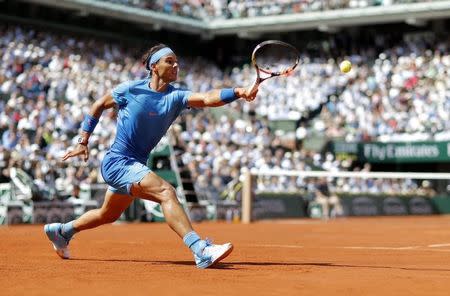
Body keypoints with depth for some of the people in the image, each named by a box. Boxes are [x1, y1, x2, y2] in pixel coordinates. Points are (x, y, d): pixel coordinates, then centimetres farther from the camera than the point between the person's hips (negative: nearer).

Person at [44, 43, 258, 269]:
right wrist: (83, 142, 3)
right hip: (117, 162, -7)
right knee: (166, 191, -28)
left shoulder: (176, 96, -3)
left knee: (108, 215, 26)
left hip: (136, 166, 7)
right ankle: (201, 250, -39)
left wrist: (237, 92, -39)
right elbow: (98, 106, 5)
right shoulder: (131, 89, -10)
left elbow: (207, 98, -22)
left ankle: (61, 231, 50)